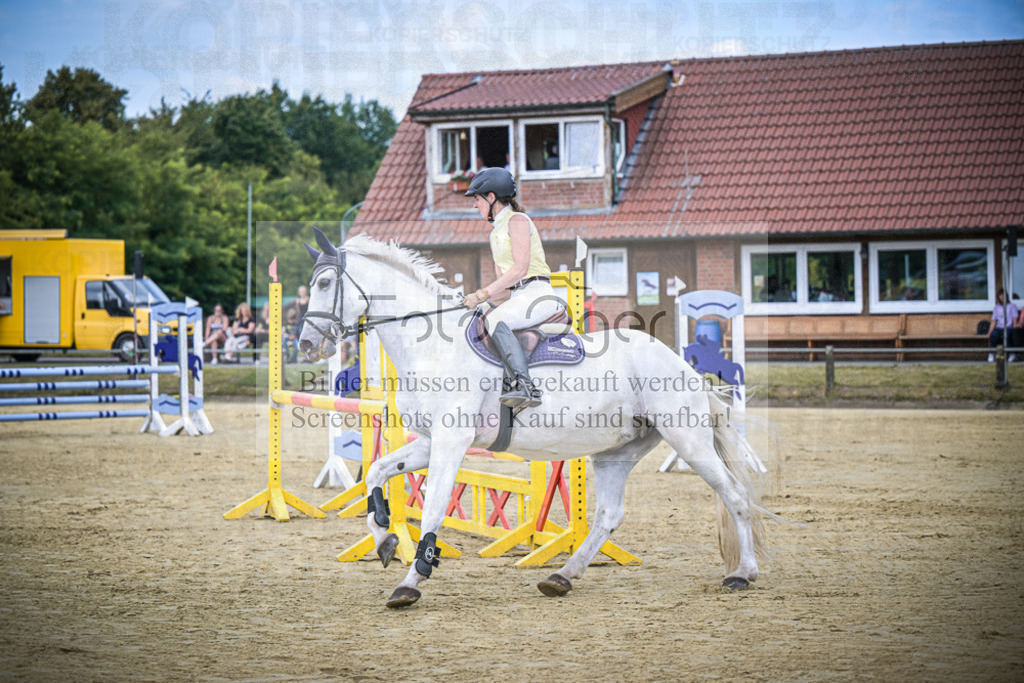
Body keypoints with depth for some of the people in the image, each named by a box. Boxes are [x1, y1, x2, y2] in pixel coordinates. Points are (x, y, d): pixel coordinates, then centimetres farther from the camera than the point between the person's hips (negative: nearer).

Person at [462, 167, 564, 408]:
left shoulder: (517, 221, -7)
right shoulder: (496, 230, 21)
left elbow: (521, 268, -17)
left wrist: (482, 294, -17)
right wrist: (475, 299, 3)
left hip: (537, 292, -10)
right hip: (518, 296, 10)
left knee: (494, 320, -32)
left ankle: (524, 386, -44)